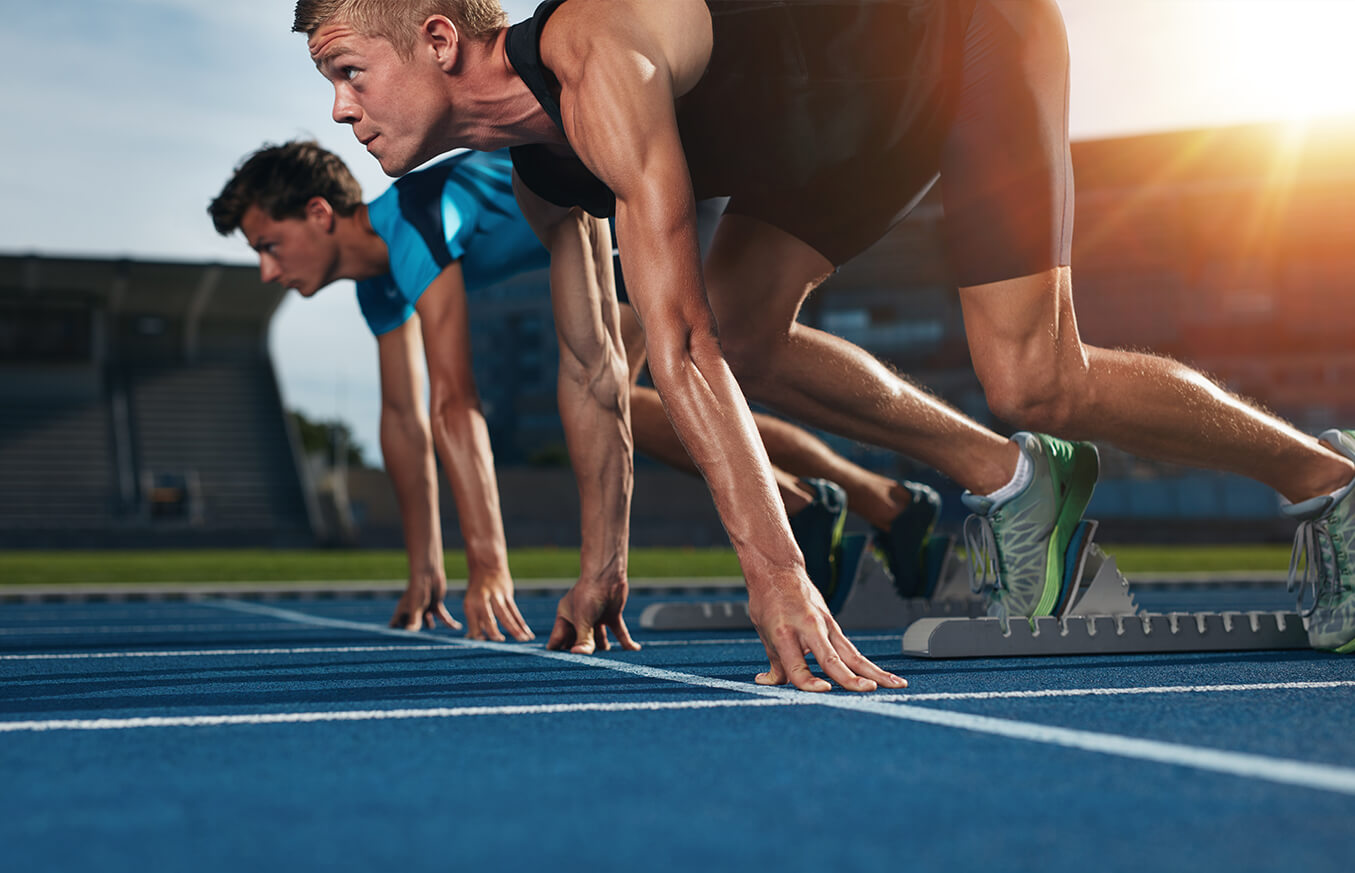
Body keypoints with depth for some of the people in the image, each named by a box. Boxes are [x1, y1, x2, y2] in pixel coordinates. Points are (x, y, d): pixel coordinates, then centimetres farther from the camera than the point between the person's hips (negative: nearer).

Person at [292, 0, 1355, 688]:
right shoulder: (541, 169, -4)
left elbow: (679, 344, -39)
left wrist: (775, 571, -40)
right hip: (860, 116, 9)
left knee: (1037, 383, -16)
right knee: (743, 330, 0)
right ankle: (1008, 478, 15)